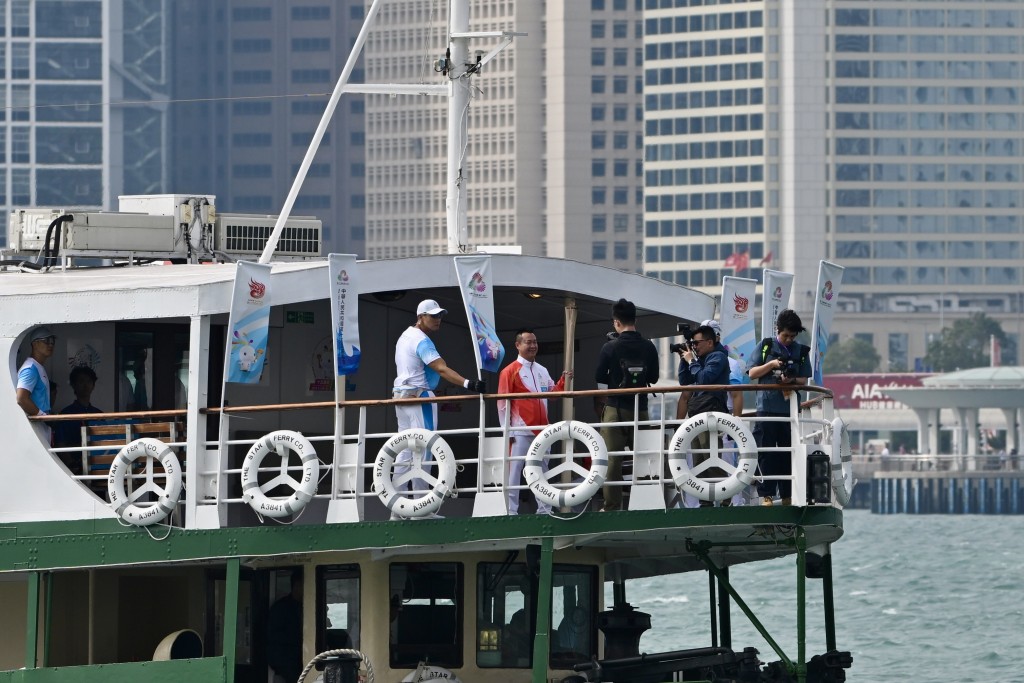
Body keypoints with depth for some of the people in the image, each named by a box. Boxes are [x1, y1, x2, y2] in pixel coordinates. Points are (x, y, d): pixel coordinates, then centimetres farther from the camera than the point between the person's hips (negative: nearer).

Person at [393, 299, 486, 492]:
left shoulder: (406, 336, 14)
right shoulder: (421, 341, -17)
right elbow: (441, 369, -30)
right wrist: (468, 383, -41)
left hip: (401, 395, 10)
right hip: (419, 396, -10)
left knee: (405, 448, 12)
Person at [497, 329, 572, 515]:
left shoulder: (542, 371, 15)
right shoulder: (510, 371, -6)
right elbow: (503, 403, -9)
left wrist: (564, 381, 1)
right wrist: (507, 430, -13)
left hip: (541, 429, 6)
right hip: (521, 431, -6)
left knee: (541, 470, 11)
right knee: (514, 470, -6)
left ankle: (544, 509, 17)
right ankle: (511, 511, -5)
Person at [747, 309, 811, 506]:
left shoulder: (801, 351, 11)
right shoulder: (766, 346, 6)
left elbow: (804, 379, 10)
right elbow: (752, 373, 5)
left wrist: (792, 380, -11)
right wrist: (771, 364, -10)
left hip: (789, 408, 2)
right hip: (767, 407, -2)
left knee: (788, 453, 3)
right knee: (766, 453, -5)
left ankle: (787, 495, 9)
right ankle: (766, 494, -3)